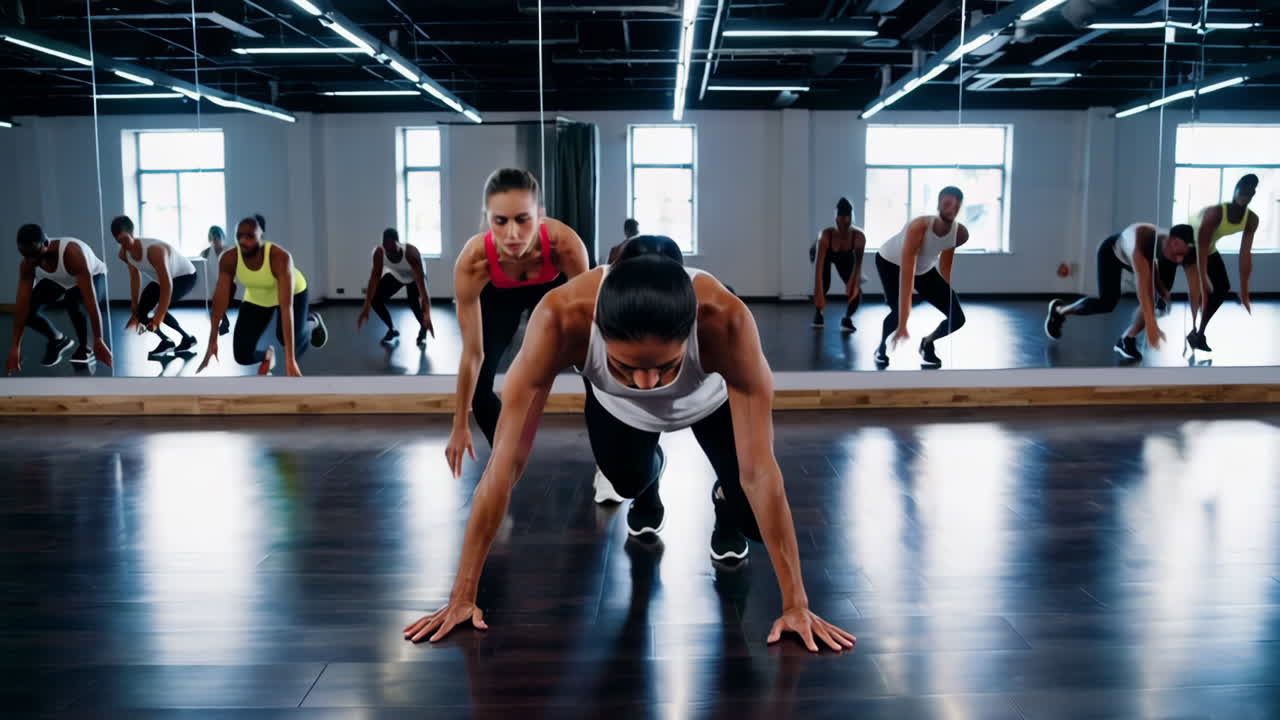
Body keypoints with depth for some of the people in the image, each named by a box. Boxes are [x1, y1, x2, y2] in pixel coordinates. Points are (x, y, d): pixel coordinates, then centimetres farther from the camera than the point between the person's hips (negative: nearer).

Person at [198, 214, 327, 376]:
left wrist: (290, 359, -50)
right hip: (256, 298, 3)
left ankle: (312, 322, 13)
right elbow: (220, 300, -23)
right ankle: (266, 355, 28)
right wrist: (212, 342, -24)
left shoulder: (280, 257, -41)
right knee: (243, 356, -10)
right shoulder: (228, 259, -29)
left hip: (292, 292, -2)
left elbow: (286, 307, -46)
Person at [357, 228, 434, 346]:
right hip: (395, 274, 4)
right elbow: (374, 279, -29)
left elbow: (421, 283, -47)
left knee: (414, 301, -31)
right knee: (375, 298, -14)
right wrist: (366, 309, -37)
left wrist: (427, 315, -55)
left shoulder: (410, 252, -42)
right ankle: (392, 329, 11)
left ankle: (423, 330, 0)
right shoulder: (379, 253, -31)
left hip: (414, 275, -4)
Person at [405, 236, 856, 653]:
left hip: (710, 399, -1)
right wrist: (462, 596, -32)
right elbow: (507, 460, -38)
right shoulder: (561, 319, -43)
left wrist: (795, 604, -31)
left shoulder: (727, 321, -44)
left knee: (751, 518, -10)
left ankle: (723, 503, 25)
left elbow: (759, 472, -37)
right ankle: (651, 477, 36)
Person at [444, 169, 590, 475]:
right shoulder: (472, 260, -41)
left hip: (552, 289, 0)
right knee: (479, 387, -6)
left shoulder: (565, 243, -43)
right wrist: (460, 426, -22)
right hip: (499, 296, 0)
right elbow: (472, 353, -30)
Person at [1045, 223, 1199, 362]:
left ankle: (1127, 340, 0)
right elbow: (1144, 285, -53)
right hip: (1112, 251, -4)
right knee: (1107, 303, -12)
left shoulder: (1185, 250, -32)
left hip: (1144, 256, 5)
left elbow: (1196, 292, -32)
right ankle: (1059, 311, 12)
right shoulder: (1143, 238, -48)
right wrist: (1151, 325, -56)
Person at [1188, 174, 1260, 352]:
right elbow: (1201, 246, -36)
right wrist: (1203, 279, -41)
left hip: (1210, 250, 7)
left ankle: (1198, 333, 13)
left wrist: (1244, 292, -15)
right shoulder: (1214, 212, -36)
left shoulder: (1252, 219, -16)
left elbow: (1245, 254, -14)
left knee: (1223, 287, 4)